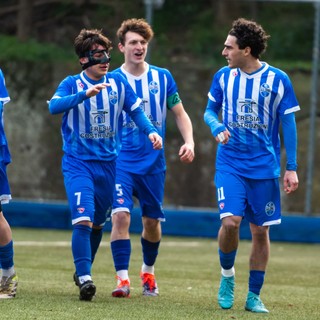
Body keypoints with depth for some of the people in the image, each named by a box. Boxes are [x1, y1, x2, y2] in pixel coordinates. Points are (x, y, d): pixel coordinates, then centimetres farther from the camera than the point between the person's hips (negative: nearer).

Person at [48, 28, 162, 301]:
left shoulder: (118, 82, 3)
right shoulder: (72, 84, -6)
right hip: (78, 163, -4)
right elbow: (54, 106, -24)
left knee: (98, 223, 13)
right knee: (83, 219, -19)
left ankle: (83, 270, 34)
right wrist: (85, 94, -38)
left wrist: (151, 131, -11)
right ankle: (84, 278, -18)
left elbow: (136, 111, 8)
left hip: (109, 163, 4)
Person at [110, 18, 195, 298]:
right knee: (120, 214, -18)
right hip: (122, 161, -2)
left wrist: (189, 141, -6)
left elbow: (180, 114, 10)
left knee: (152, 220, 10)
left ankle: (148, 273, 33)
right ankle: (123, 279, -16)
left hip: (153, 163, 2)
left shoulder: (162, 78, 4)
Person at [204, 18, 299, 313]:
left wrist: (291, 168, -2)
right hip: (230, 164, 1)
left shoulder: (278, 79, -5)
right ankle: (227, 275, 9)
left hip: (264, 166, 0)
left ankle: (254, 296, 14)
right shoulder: (223, 77, 2)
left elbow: (288, 124, 1)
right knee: (230, 220, -17)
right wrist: (217, 128, -8)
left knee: (260, 230, 3)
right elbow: (210, 111, 15)